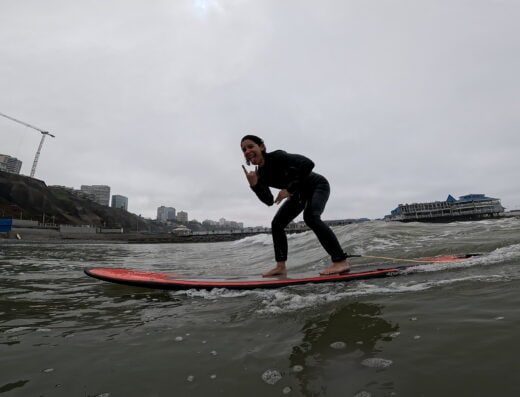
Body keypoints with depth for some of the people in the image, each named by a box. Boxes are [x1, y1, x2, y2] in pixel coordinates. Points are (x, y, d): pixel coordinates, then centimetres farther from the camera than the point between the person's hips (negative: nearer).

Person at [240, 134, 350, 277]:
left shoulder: (277, 157, -28)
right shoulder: (260, 174, -7)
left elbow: (308, 164, -38)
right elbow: (269, 201, -12)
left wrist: (290, 190, -34)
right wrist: (254, 185, -26)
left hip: (317, 185, -8)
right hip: (300, 193, 8)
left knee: (310, 216, -33)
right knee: (277, 223, 1)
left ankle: (341, 261, -29)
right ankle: (281, 267, 6)